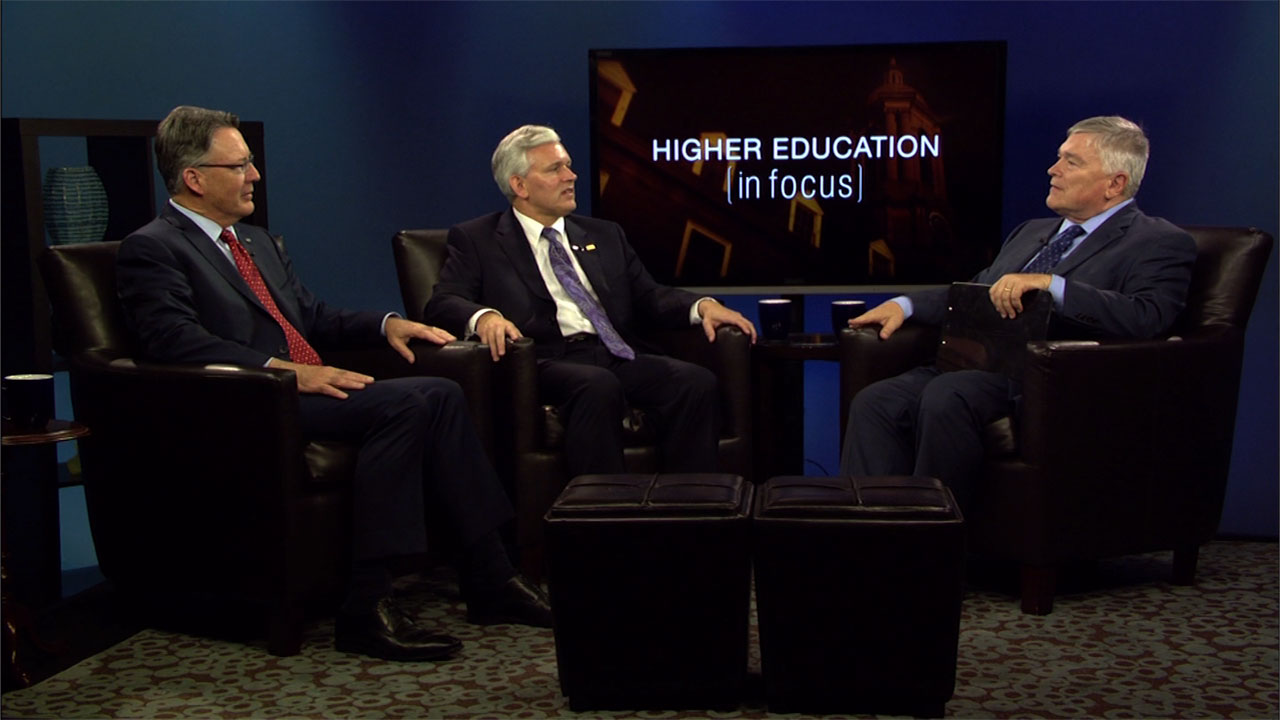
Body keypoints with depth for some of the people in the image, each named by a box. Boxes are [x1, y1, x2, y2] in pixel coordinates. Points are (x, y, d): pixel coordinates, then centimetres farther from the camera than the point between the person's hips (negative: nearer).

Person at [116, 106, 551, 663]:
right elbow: (178, 342, -18)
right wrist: (287, 370, -26)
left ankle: (489, 580, -12)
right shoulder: (151, 250, -3)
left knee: (441, 396, -13)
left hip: (309, 390, 9)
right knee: (406, 403, -27)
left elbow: (315, 318, 30)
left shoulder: (257, 241, 26)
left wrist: (387, 324, 11)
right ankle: (366, 609, -27)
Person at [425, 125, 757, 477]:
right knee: (599, 385, -38)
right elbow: (443, 303, 1)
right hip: (547, 363, -4)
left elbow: (648, 296, 22)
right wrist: (484, 317, -23)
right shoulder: (476, 240, 13)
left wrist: (701, 305, 1)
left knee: (697, 380, -25)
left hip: (618, 356, 5)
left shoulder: (605, 235, 27)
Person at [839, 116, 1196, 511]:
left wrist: (1050, 284, -22)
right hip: (975, 362, 8)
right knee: (875, 403, -17)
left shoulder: (1161, 244, 3)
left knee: (945, 397, -34)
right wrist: (904, 304, 14)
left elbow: (1147, 316, -16)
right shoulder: (1032, 231, 28)